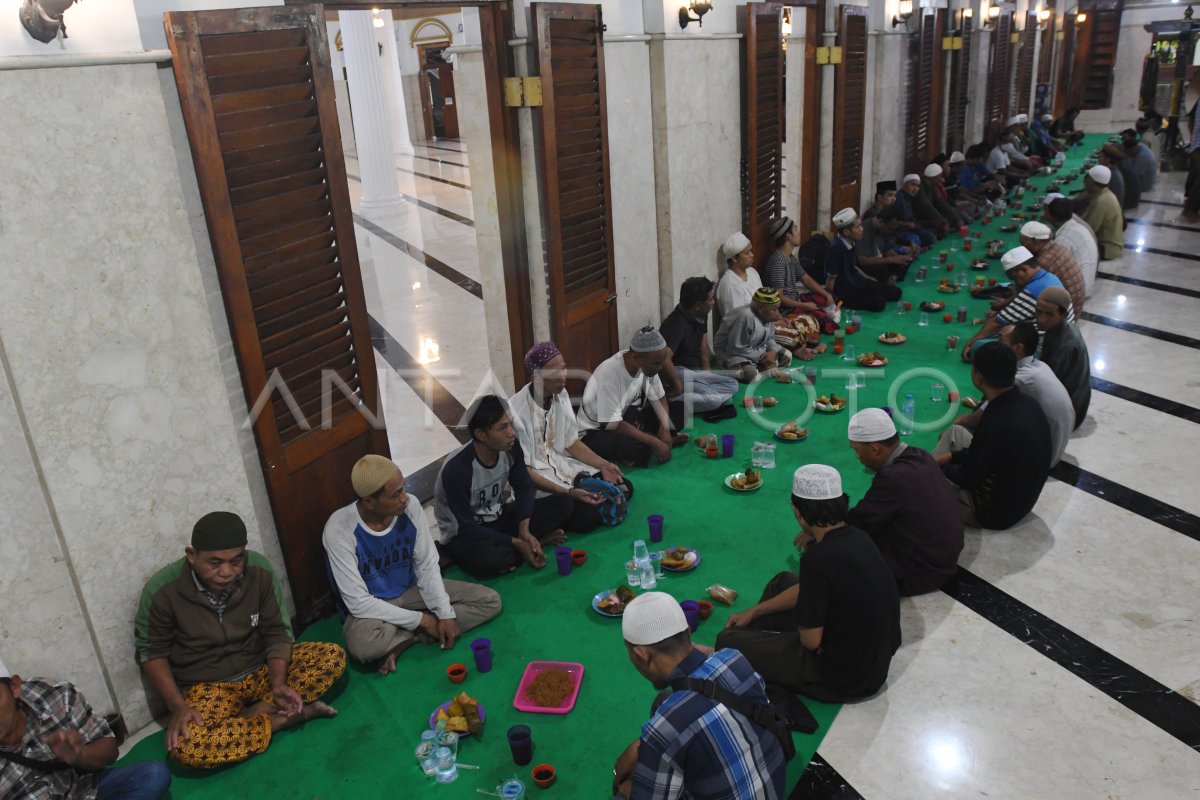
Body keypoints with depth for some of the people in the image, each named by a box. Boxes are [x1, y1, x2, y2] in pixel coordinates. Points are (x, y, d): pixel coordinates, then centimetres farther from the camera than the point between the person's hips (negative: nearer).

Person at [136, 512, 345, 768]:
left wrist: (278, 683, -22)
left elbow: (277, 632, -6)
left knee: (333, 656, -21)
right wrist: (178, 706, -19)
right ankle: (283, 719, -17)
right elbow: (152, 652, -6)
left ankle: (251, 714, -17)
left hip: (263, 668, 2)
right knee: (185, 747, -33)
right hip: (208, 687, -1)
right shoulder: (162, 591, -20)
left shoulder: (260, 571, -15)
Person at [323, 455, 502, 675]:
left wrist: (446, 615, -17)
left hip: (411, 591, 5)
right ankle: (418, 631, -9)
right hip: (369, 607, -5)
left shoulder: (410, 507, -16)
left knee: (490, 601, -8)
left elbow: (427, 566, -5)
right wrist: (420, 620, -21)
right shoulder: (339, 529, -27)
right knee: (363, 644, -40)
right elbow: (358, 602, -24)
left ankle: (401, 642, -14)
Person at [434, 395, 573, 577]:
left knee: (563, 504, -8)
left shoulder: (510, 448, -13)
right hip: (463, 535, -6)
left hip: (498, 518, 6)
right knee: (489, 560, -40)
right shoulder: (456, 469, -31)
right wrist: (517, 543, -25)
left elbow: (524, 487, 1)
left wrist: (524, 529, -16)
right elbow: (467, 528, -25)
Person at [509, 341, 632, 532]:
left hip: (563, 465, 7)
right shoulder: (516, 410, -25)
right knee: (588, 517, -24)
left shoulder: (561, 394, -3)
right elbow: (523, 469, -21)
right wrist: (567, 492, -28)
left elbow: (571, 442, 9)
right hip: (535, 480, -7)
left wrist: (603, 464, -6)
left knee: (624, 488, -3)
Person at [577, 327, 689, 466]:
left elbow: (659, 398, 1)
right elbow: (613, 424, -31)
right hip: (595, 432, -7)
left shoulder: (647, 365, -12)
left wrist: (665, 428, -16)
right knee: (639, 451, -33)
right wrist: (654, 441, -28)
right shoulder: (609, 373, -32)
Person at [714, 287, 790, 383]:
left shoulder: (767, 316, -5)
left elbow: (770, 338, 9)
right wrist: (760, 357, -22)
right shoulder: (745, 317, -32)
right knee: (751, 374, -35)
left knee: (786, 356, 5)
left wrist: (773, 351, -14)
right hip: (733, 353, -9)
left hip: (756, 350, 9)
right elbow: (736, 348, -30)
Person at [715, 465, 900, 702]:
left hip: (844, 679, -8)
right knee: (784, 581, 23)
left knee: (728, 641, 0)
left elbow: (810, 640, -22)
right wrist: (753, 611, 17)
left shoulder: (820, 558, -31)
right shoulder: (857, 537, -4)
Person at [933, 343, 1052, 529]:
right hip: (1019, 497, 8)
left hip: (996, 512, -8)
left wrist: (940, 465, 0)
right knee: (955, 432, 13)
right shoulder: (1028, 404, -9)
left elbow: (967, 479, -19)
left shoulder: (996, 424, -34)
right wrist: (951, 456, 6)